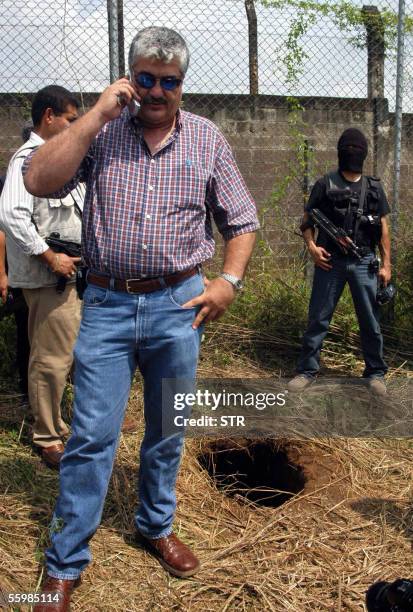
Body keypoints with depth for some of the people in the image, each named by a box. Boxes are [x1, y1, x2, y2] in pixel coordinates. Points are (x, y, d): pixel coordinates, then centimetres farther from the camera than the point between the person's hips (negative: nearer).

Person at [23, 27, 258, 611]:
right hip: (106, 304, -1)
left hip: (177, 305, 2)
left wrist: (230, 280, -5)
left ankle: (156, 527, 38)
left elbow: (241, 220, 9)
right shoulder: (101, 131, 3)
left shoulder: (208, 138, 6)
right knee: (92, 436, 0)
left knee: (167, 431, 15)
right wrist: (98, 114, -13)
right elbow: (40, 181, -13)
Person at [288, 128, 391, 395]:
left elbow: (383, 228, 10)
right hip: (330, 262, -2)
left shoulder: (374, 188, 8)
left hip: (364, 263, 2)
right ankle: (307, 371, 13)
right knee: (318, 319, 3)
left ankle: (376, 373, 20)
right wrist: (312, 246, -13)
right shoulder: (325, 184, 2)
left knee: (371, 322, 6)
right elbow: (307, 220, 5)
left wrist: (386, 264, 4)